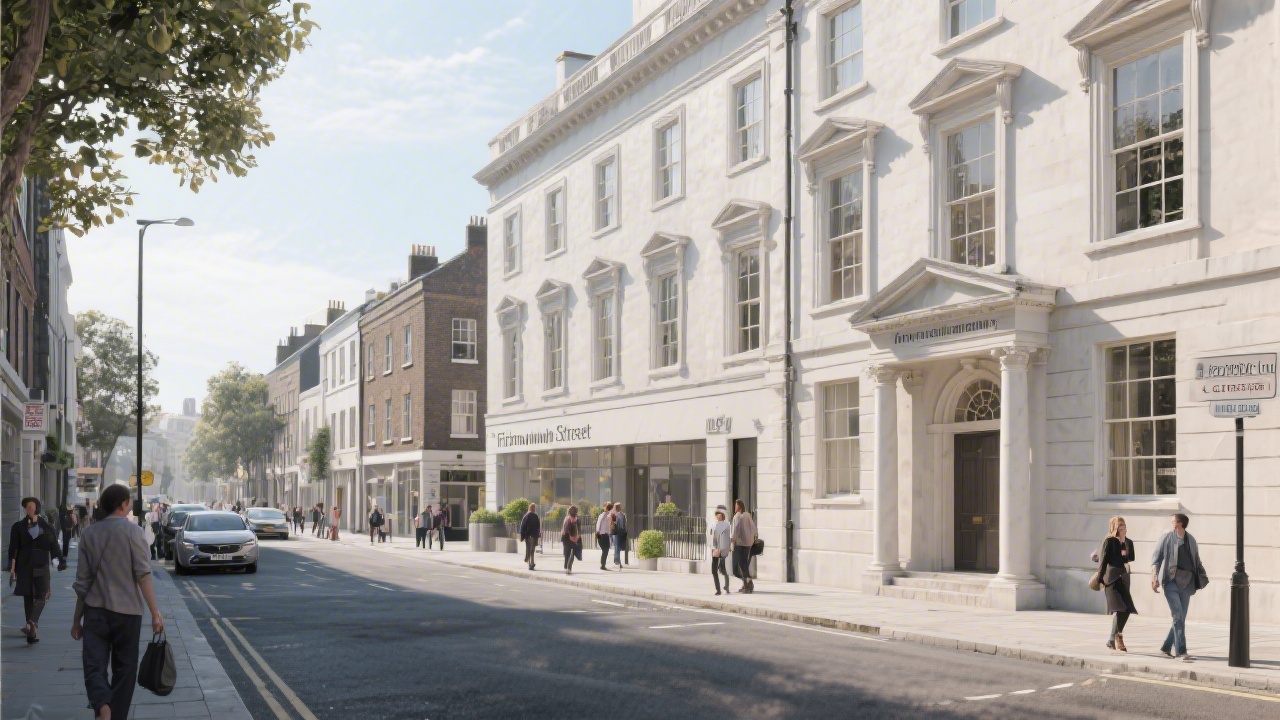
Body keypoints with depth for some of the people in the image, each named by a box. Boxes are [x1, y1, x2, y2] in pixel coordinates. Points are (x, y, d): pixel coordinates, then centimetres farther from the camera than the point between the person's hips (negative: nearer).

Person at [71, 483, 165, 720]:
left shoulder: (89, 534, 6)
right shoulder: (132, 531, -5)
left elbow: (82, 581, 9)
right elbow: (143, 574, -12)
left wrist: (76, 618, 16)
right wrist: (155, 612, -11)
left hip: (95, 611, 2)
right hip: (127, 611, -2)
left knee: (94, 666, -3)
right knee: (124, 669, 11)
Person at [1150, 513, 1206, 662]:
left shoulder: (1191, 540, 14)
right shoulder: (1166, 538, 2)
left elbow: (1197, 561, 20)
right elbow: (1156, 558, -1)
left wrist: (1201, 577, 9)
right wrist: (1154, 577, -11)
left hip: (1187, 582, 5)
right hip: (1171, 581, -5)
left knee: (1181, 617, 9)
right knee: (1178, 616, -13)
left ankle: (1166, 647, 24)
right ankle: (1181, 652, -15)